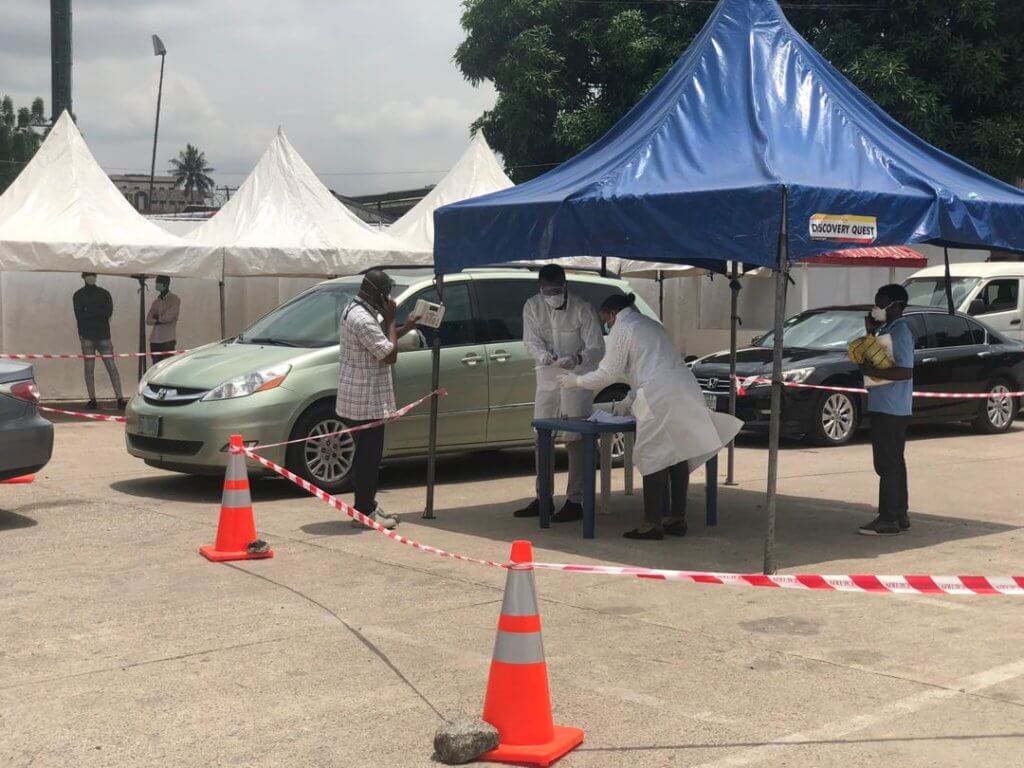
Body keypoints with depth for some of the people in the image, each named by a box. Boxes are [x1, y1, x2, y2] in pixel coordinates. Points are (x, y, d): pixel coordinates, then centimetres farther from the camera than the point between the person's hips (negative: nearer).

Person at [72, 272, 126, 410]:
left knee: (112, 367, -6)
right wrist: (98, 313, -8)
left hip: (103, 335, 0)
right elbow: (79, 316, -5)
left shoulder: (104, 294, 12)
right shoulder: (78, 295, 9)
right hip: (87, 336, 0)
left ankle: (120, 399, -9)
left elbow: (109, 312, -4)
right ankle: (92, 400, 6)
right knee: (89, 369, 1)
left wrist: (89, 312, -7)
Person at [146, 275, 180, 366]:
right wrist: (160, 319, -10)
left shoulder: (175, 300, -1)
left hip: (168, 339, -6)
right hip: (155, 339, 6)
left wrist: (156, 318, 0)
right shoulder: (156, 301, 15)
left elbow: (168, 317, -13)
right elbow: (148, 320, 6)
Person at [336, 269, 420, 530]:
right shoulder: (363, 319, -23)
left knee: (367, 455, 17)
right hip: (366, 402, -11)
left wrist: (406, 328, 16)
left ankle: (368, 505, 25)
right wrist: (390, 320, -12)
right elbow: (390, 355, -20)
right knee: (368, 456, -3)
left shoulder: (353, 310, 12)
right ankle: (364, 511, 3)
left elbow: (380, 342, 22)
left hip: (356, 399, 11)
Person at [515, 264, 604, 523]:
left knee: (574, 440, -7)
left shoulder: (582, 308, -16)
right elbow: (531, 339, -7)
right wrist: (542, 354, -30)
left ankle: (574, 501, -3)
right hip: (548, 376, 5)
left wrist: (576, 359, -36)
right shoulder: (532, 306, -4)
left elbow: (596, 348, -16)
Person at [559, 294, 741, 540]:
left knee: (654, 458, -4)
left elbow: (609, 373, 0)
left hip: (660, 398, -9)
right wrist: (628, 402, 35)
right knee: (677, 455, 11)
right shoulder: (652, 325, 28)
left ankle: (652, 523, -3)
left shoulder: (622, 329, 2)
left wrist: (577, 381, 14)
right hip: (686, 392, 9)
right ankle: (677, 519, 15)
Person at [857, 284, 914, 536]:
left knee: (887, 465, -8)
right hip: (885, 407, 11)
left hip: (891, 409, -11)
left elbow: (905, 371, -22)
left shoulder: (900, 331, -14)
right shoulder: (886, 330, 16)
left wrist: (873, 371, -20)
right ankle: (900, 516, 22)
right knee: (894, 463, 15)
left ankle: (888, 520, -6)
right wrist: (871, 332, 12)